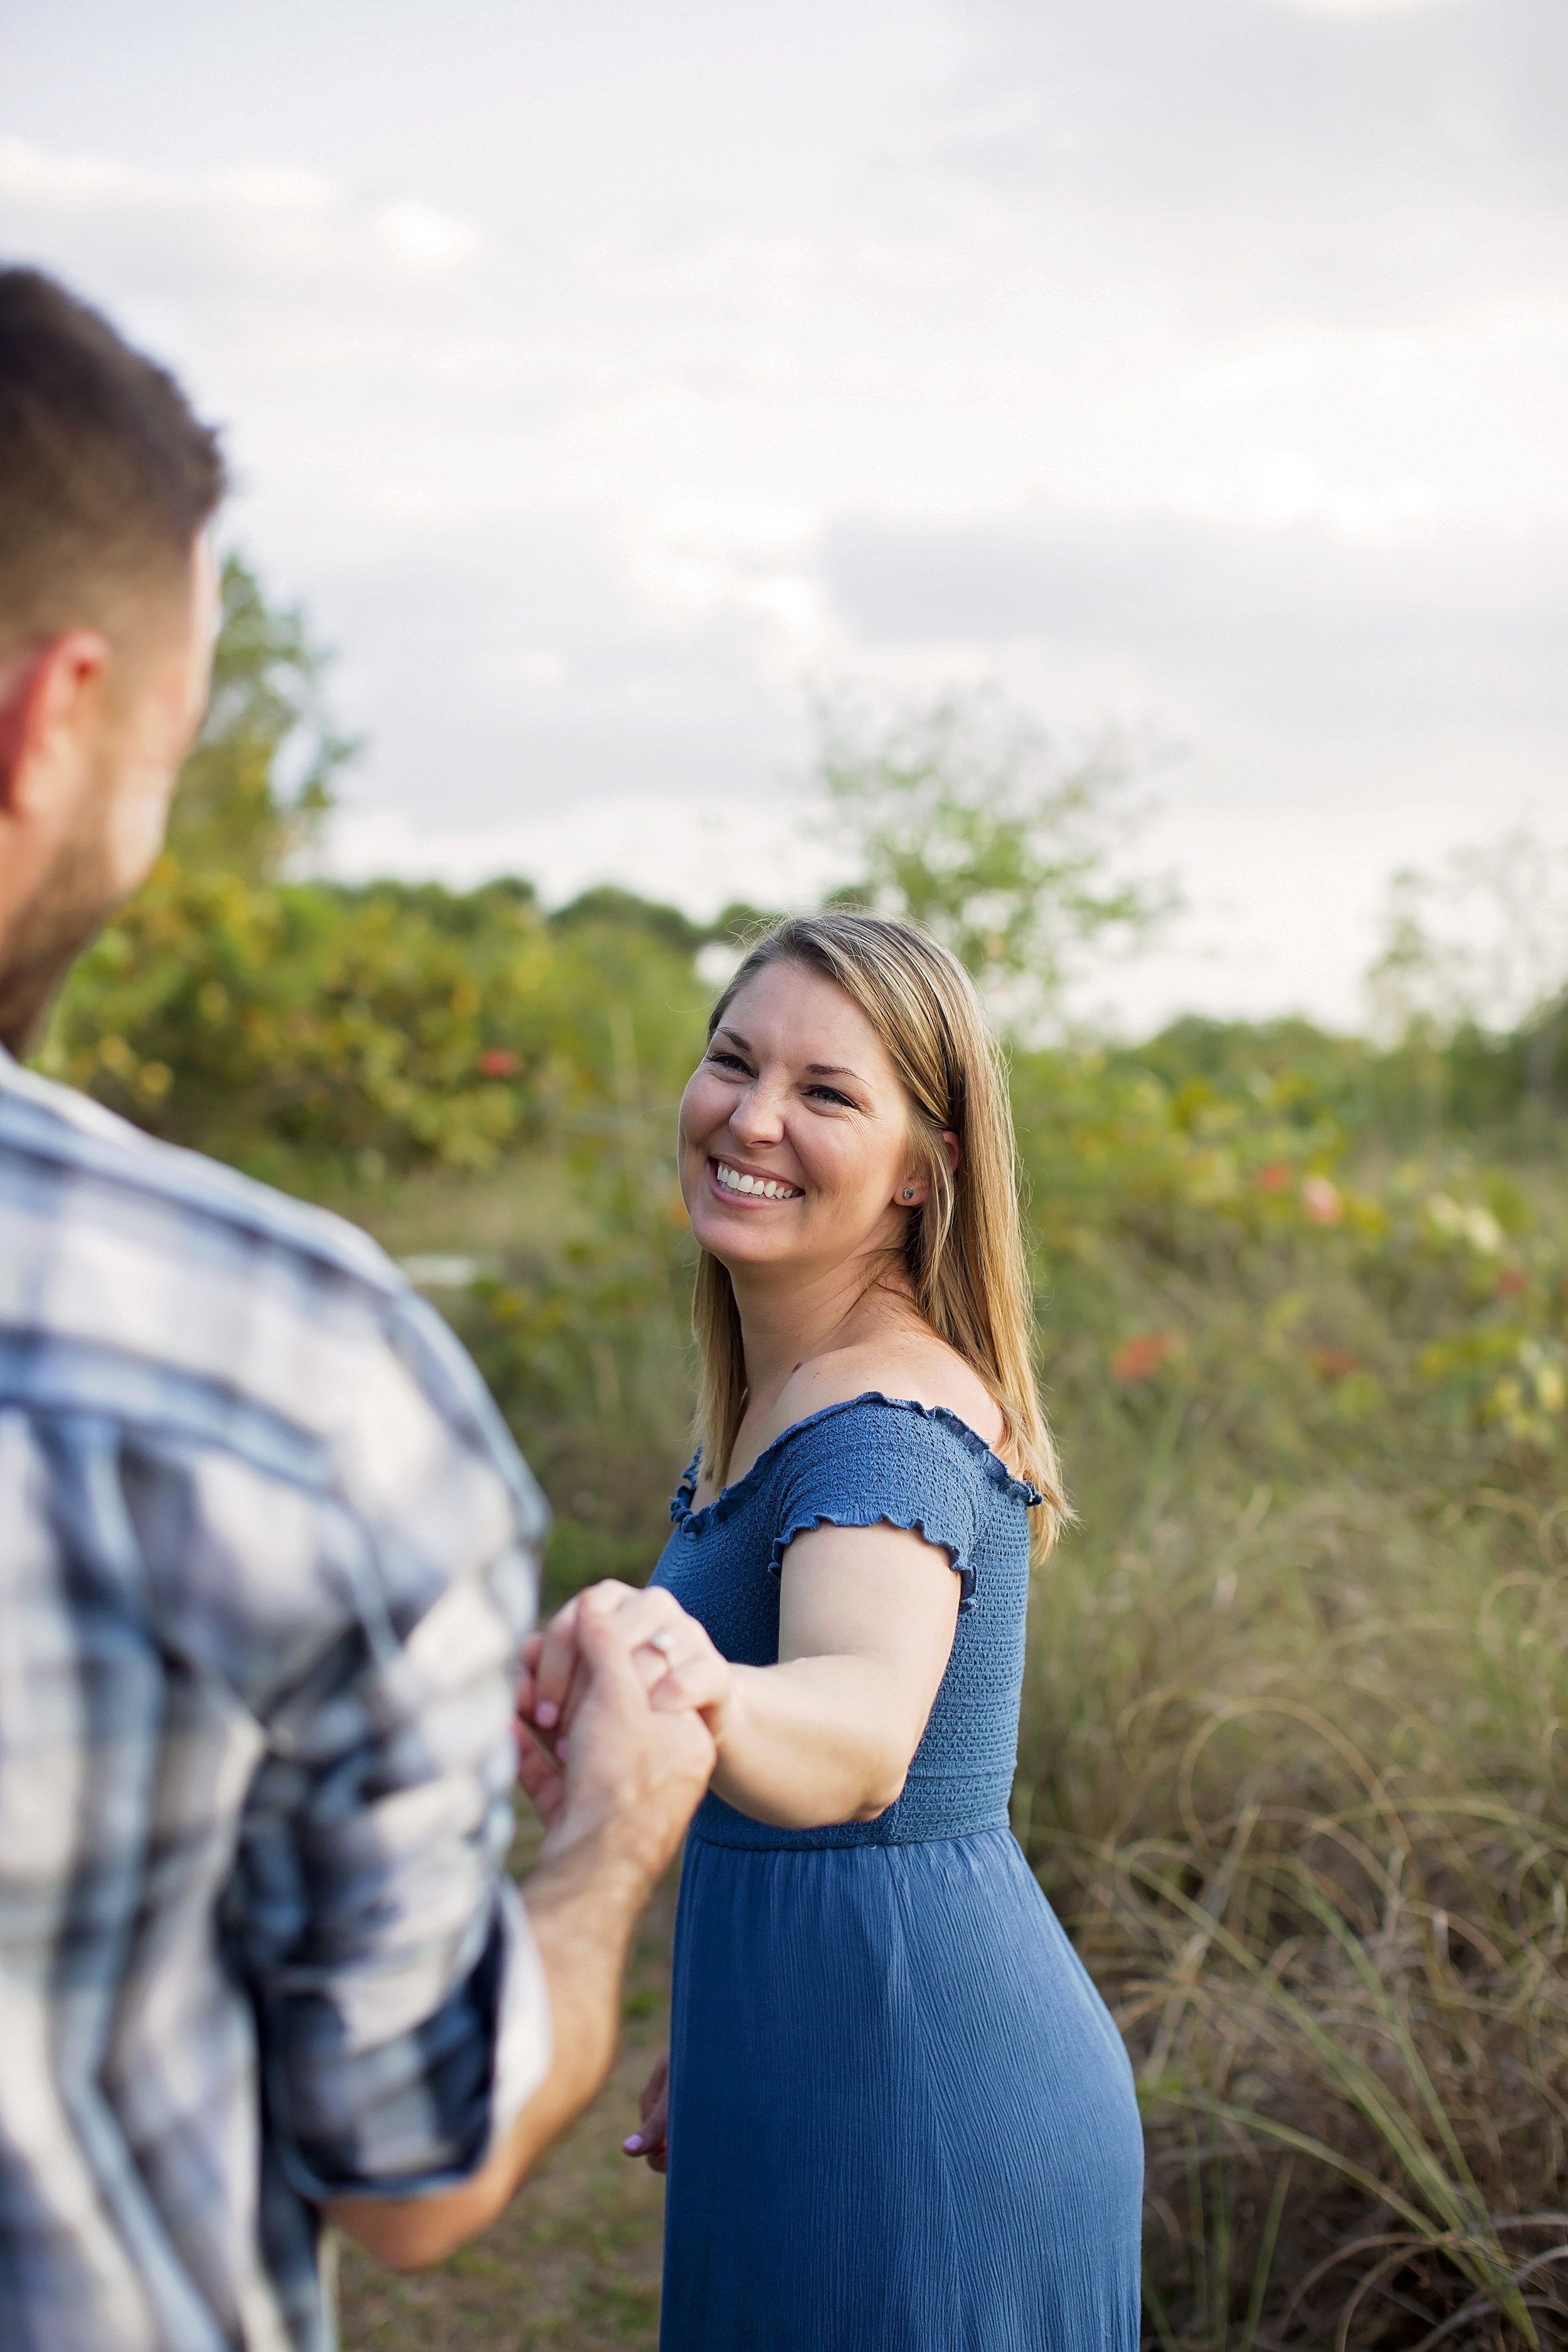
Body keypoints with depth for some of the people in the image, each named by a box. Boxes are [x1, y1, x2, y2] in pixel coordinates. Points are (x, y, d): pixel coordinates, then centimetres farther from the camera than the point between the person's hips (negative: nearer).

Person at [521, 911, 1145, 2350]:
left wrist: (709, 1693, -62)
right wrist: (716, 2045, 22)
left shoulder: (889, 1425, -22)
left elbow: (866, 1731, -40)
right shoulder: (776, 1397, 7)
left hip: (906, 2121, -9)